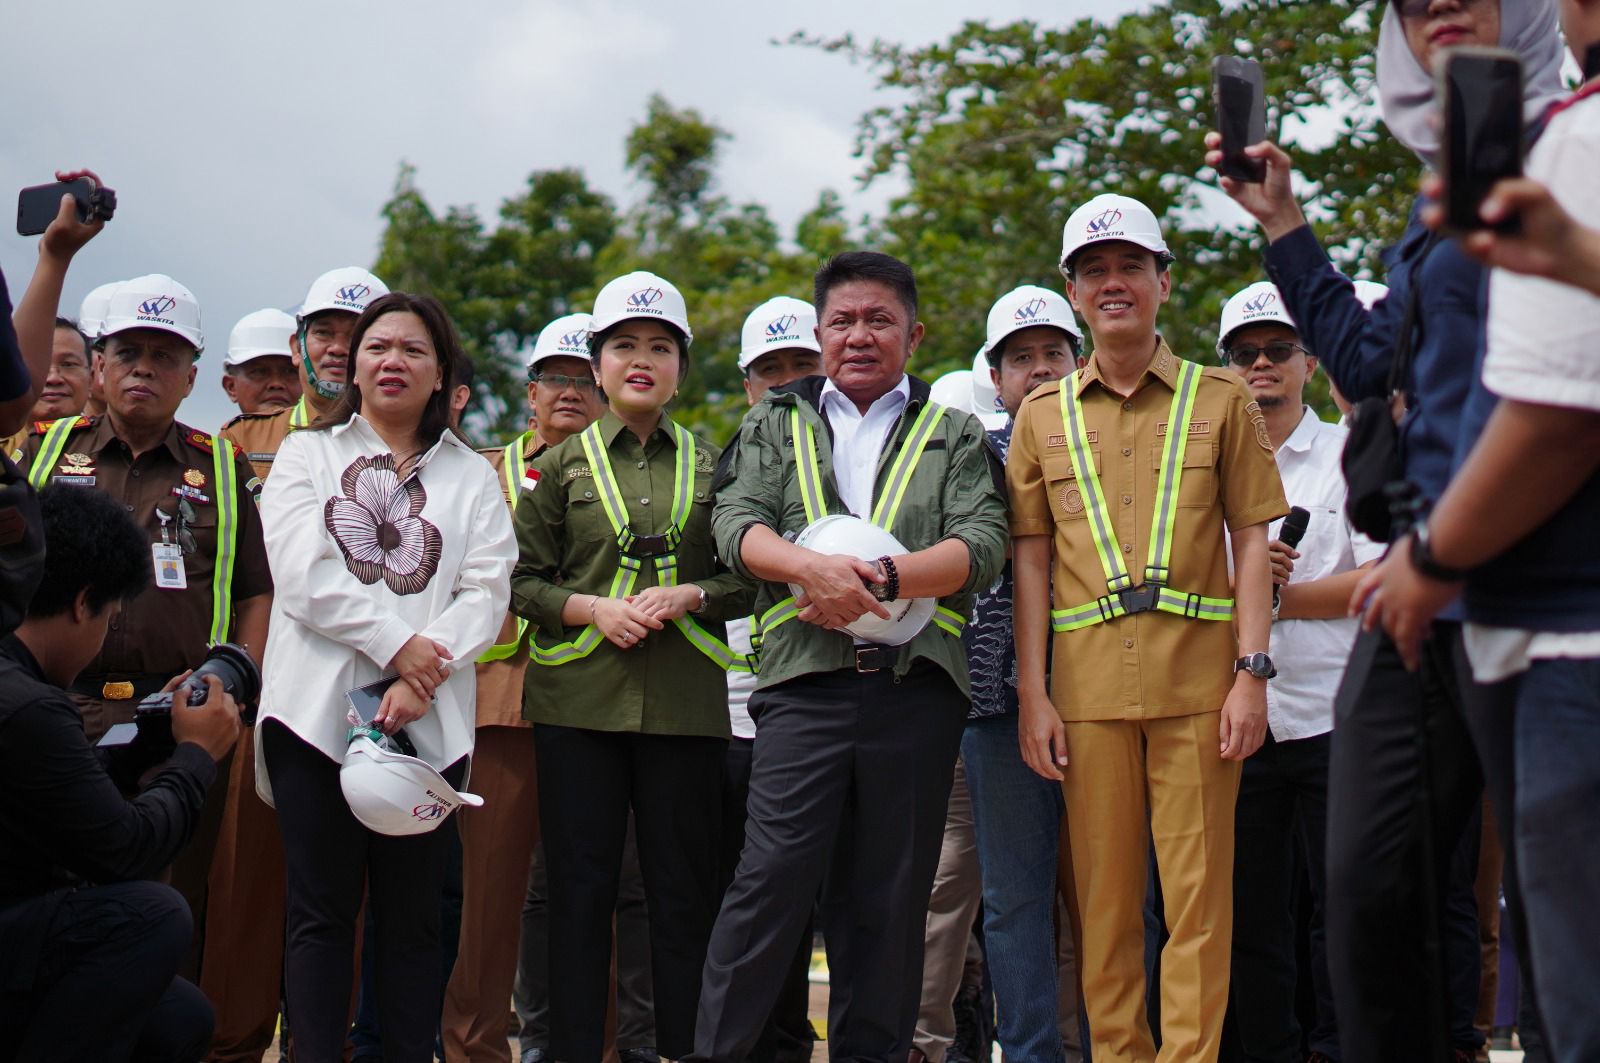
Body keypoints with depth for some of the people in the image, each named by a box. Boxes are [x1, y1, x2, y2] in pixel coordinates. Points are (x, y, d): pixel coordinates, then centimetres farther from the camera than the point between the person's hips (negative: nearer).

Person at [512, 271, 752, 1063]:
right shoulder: (561, 466, 10)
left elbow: (747, 579, 10)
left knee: (684, 891, 2)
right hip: (578, 699, -1)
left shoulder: (711, 466, 12)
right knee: (581, 888, 1)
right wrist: (593, 609, -9)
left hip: (686, 702, 1)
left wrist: (687, 596, -8)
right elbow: (522, 580, 7)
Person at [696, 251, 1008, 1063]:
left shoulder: (954, 436, 17)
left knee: (890, 893, 3)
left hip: (916, 684, 1)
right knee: (774, 875, -10)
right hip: (805, 680, -1)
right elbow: (737, 524, 3)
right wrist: (813, 568, -17)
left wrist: (882, 578, -14)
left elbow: (982, 545, 1)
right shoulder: (775, 426, 18)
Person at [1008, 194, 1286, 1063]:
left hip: (1198, 679, -1)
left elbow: (1252, 538, 6)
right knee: (1103, 893, 3)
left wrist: (1252, 673, -4)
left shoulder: (1220, 401, 9)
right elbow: (1030, 557, 10)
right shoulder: (1043, 416, 13)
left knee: (1198, 892, -3)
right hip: (1088, 686, 1)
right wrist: (1032, 694, 2)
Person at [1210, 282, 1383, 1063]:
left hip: (1332, 715, -2)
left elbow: (1381, 581, -3)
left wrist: (1276, 596, -8)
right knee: (1249, 912, 4)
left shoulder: (1350, 454, 7)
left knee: (1341, 904, -1)